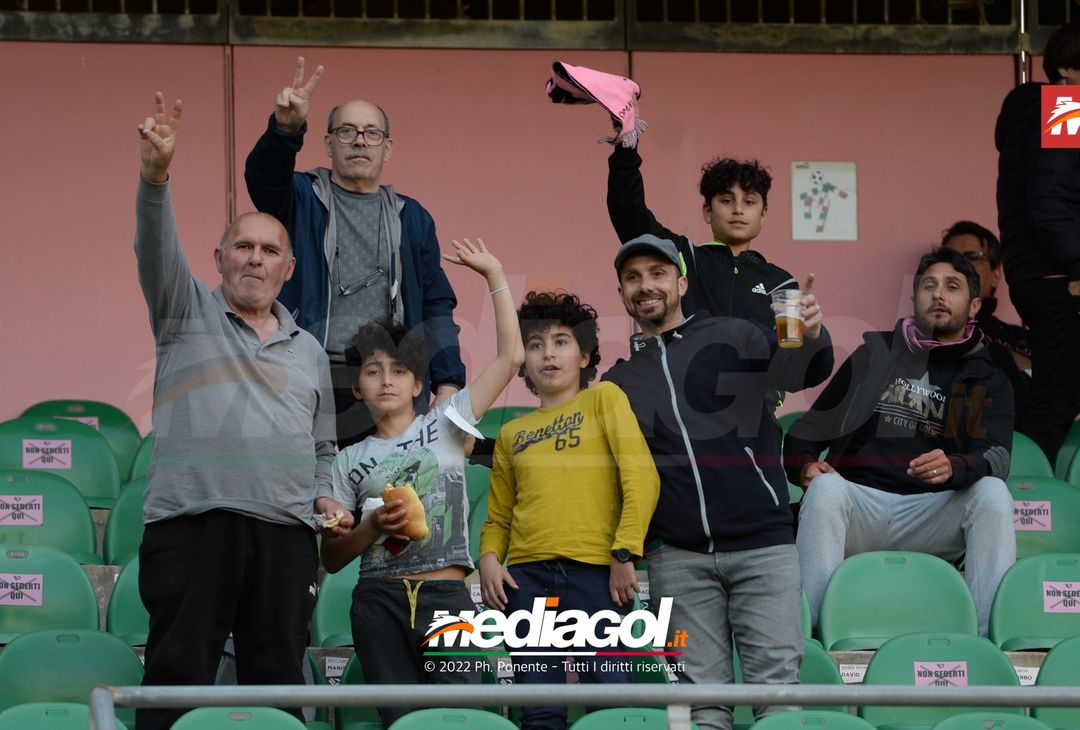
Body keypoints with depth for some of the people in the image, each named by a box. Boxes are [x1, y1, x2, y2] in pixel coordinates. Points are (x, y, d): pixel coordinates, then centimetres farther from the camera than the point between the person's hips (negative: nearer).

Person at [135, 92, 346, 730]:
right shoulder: (188, 312, 11)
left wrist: (328, 502, 7)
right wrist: (156, 174, -25)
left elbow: (323, 451, 28)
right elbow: (156, 247, -7)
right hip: (191, 522, -4)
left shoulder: (309, 352, 23)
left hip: (287, 533, 4)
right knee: (178, 678, -8)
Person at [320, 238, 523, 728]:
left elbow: (510, 358, 4)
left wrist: (495, 275, 4)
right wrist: (374, 526, -8)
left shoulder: (443, 426, 10)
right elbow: (331, 557, 11)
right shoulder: (350, 462, 13)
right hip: (380, 600, 1)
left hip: (447, 595, -1)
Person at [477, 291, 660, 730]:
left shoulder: (604, 399, 8)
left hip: (597, 571, -4)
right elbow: (498, 516, 20)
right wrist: (489, 559, -1)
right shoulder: (512, 434, 19)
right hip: (527, 577, 4)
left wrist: (625, 554, -12)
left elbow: (642, 478, -3)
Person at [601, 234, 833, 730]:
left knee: (776, 684, -9)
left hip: (762, 545, -2)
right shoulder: (617, 383, 15)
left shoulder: (734, 339, 6)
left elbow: (801, 372, -10)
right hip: (679, 555, 3)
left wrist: (812, 337, -32)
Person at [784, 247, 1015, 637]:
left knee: (992, 493, -28)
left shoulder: (988, 380, 15)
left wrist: (955, 468, -28)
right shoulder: (874, 355, 18)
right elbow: (808, 431, 17)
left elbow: (996, 458, -4)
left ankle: (990, 635, -35)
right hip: (859, 507, 0)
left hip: (930, 518, 0)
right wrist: (805, 465, -8)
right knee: (826, 487, -33)